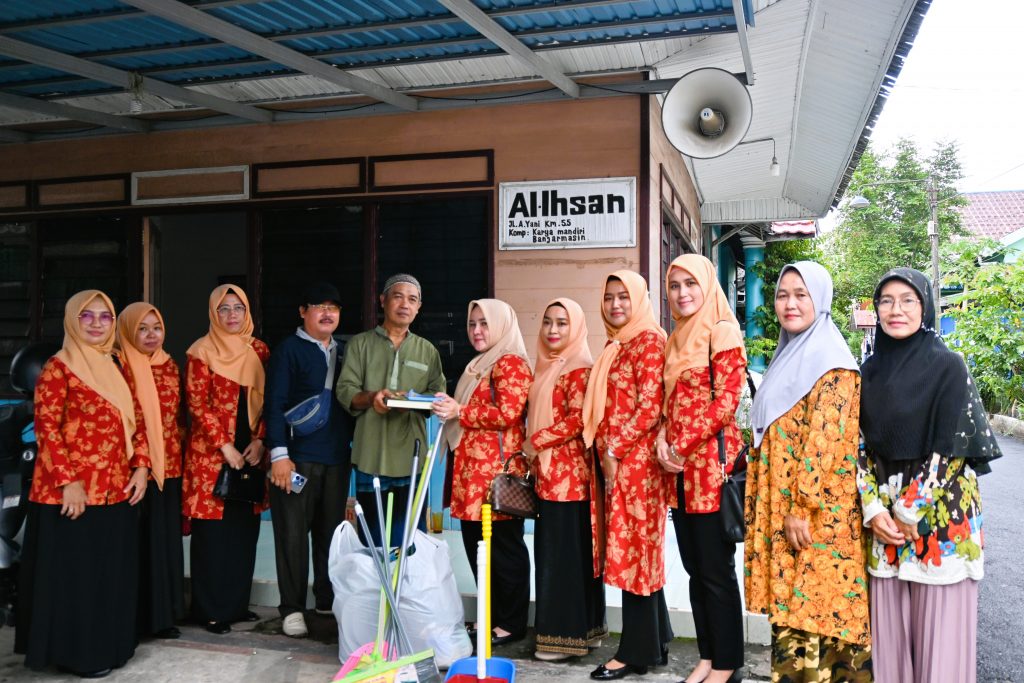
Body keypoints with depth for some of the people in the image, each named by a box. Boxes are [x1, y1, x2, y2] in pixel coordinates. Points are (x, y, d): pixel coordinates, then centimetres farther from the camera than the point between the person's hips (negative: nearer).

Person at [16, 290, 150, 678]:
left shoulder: (116, 368, 14)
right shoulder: (58, 368, -6)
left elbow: (136, 422, 14)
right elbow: (46, 428, -13)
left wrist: (141, 467, 2)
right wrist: (68, 482, -18)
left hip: (117, 490, 7)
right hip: (74, 493, -6)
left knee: (112, 572, 14)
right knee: (75, 573, 4)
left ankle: (108, 646, 28)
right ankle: (77, 653, 17)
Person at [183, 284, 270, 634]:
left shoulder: (258, 351, 10)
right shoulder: (202, 352, -4)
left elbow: (266, 401, 10)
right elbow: (197, 404, -9)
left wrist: (259, 440, -3)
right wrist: (225, 446, -13)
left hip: (250, 451, 5)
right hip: (211, 452, -5)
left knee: (245, 529, 9)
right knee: (213, 531, 0)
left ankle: (237, 602, 21)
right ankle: (210, 610, 11)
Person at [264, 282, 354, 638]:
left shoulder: (343, 352, 16)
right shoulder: (289, 349, 0)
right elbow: (275, 404, -6)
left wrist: (352, 446, 7)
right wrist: (279, 454, -13)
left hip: (337, 458, 5)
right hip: (297, 457, -5)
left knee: (332, 532, 9)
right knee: (293, 532, 1)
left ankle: (328, 603, 21)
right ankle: (292, 608, 12)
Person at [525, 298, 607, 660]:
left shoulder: (579, 368, -10)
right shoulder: (547, 367, 17)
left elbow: (578, 420, -18)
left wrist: (535, 442, -12)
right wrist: (531, 454, 14)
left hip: (569, 474, -9)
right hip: (547, 474, 9)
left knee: (566, 553, -3)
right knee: (551, 552, 12)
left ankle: (567, 635, 6)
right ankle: (579, 628, 22)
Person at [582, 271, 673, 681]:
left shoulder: (650, 340, -8)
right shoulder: (614, 346, 17)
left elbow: (650, 407, -16)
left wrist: (615, 450, -15)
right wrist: (605, 452, 10)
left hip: (637, 460, -8)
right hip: (616, 461, 9)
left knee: (633, 550, -3)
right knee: (640, 551, 12)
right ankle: (655, 643, 22)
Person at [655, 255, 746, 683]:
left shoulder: (722, 331, -7)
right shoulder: (677, 338, 15)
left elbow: (726, 400, -15)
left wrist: (682, 445, -13)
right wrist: (663, 441, 0)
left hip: (711, 460, -7)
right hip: (679, 467, 7)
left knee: (716, 569, 1)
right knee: (694, 567, 13)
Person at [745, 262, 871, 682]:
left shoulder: (830, 362, -11)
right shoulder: (788, 357, 16)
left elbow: (825, 439, -18)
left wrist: (802, 507, -20)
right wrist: (778, 509, 17)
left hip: (817, 510, -8)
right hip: (780, 505, 8)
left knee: (815, 600, -3)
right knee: (790, 600, 12)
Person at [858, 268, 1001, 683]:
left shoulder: (948, 366, -7)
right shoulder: (871, 370, 6)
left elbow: (949, 450, -11)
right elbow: (862, 445, 5)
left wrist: (914, 513, -11)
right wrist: (873, 508, -6)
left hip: (939, 514, -4)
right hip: (885, 512, 4)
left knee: (938, 625, 4)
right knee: (889, 623, 10)